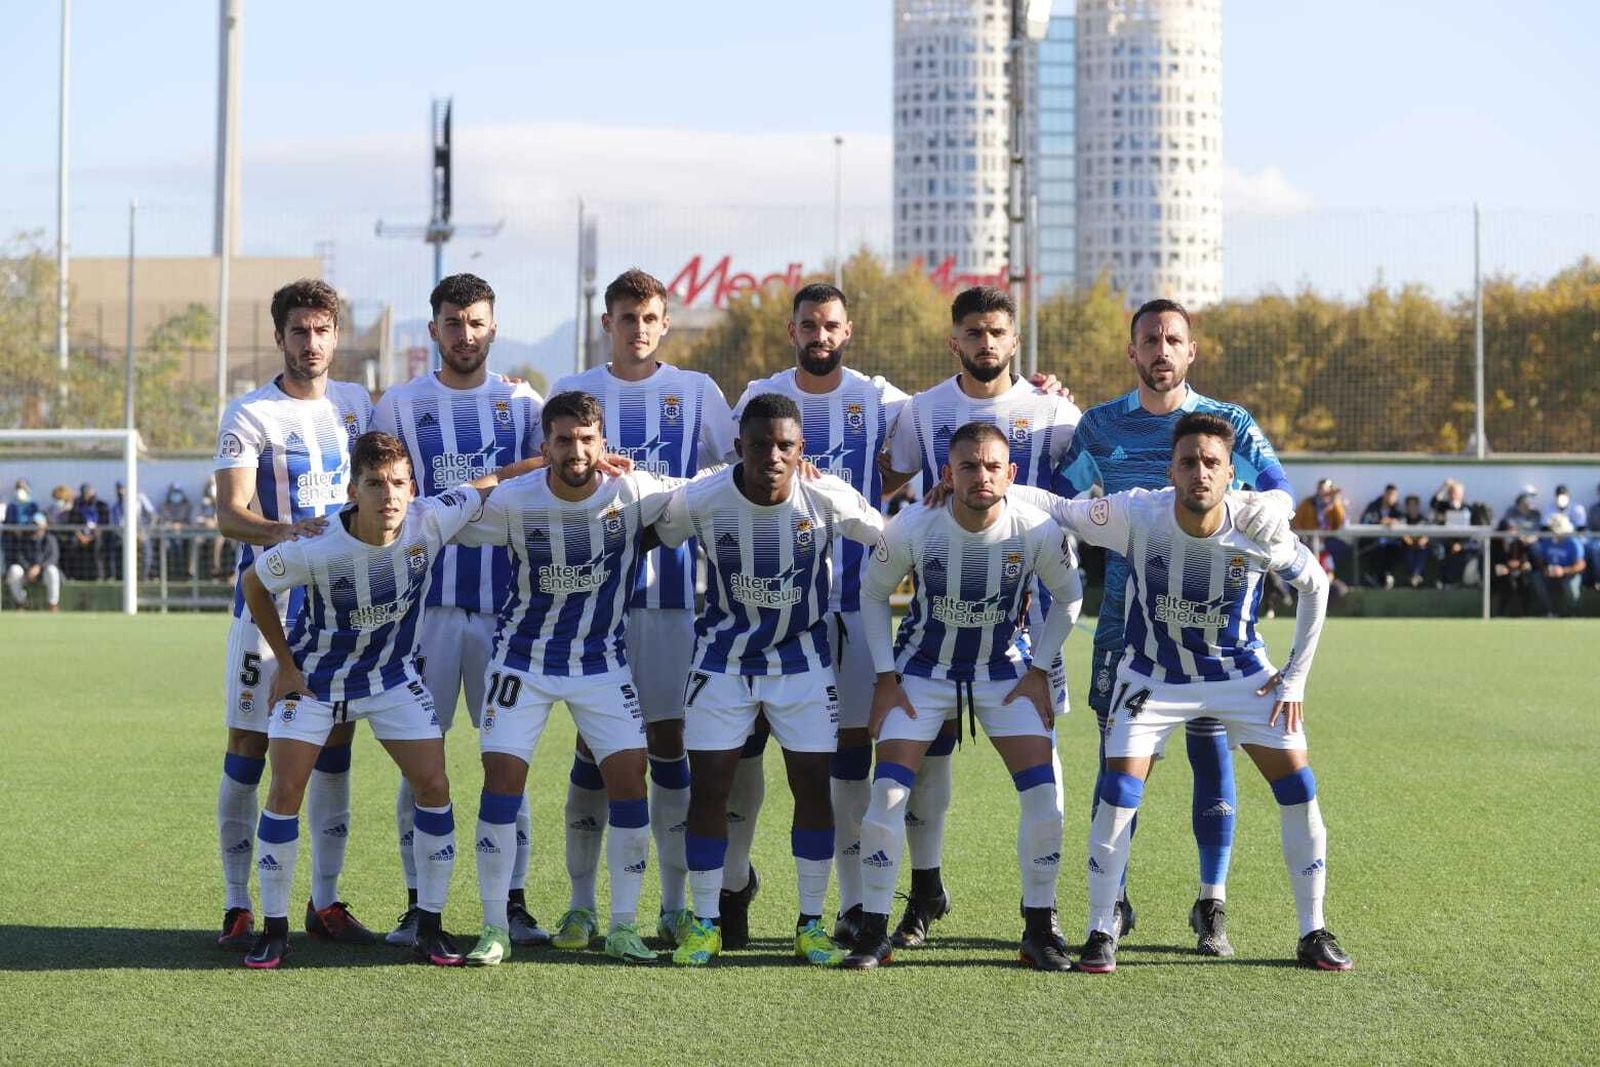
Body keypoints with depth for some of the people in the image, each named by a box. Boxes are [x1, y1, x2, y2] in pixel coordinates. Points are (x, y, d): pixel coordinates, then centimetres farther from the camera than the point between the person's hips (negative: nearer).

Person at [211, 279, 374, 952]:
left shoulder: (357, 404, 10)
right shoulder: (250, 416, -7)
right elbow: (229, 516, -17)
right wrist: (286, 530, -33)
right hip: (270, 600, -5)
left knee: (335, 746, 6)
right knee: (249, 747, -3)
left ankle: (325, 902, 15)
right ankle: (238, 907, 4)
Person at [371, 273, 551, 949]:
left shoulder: (523, 404, 10)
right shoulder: (399, 405, 6)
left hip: (505, 602, 1)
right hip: (426, 602, -1)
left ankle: (513, 900, 8)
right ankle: (419, 901, 7)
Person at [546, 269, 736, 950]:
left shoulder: (696, 391, 8)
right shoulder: (573, 392, 8)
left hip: (673, 584, 0)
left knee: (669, 740, 2)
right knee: (594, 743, 0)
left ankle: (675, 905, 9)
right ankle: (581, 905, 7)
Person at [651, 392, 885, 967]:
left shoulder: (827, 498, -18)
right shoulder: (700, 500, -19)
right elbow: (653, 538, 0)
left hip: (803, 657, 0)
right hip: (723, 656, 0)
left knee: (812, 785, -1)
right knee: (708, 787, -3)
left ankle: (811, 923, 12)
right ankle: (705, 923, 10)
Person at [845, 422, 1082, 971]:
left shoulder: (1038, 531, -20)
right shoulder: (910, 528, -22)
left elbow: (1068, 597, 1)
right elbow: (873, 593, -3)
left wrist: (1038, 669, -3)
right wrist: (886, 676, -6)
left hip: (1006, 672, 1)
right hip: (923, 670, -1)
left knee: (1044, 792, -11)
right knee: (888, 791, -13)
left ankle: (1040, 929, 5)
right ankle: (874, 931, -1)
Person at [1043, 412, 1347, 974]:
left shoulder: (1259, 531, -21)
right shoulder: (1135, 514, -25)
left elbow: (1314, 585, -2)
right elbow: (1056, 511, -10)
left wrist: (1295, 676, -2)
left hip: (1241, 671, 1)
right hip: (1153, 675, -1)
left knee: (1298, 788, -7)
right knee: (1118, 793, -15)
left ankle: (1313, 934, 8)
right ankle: (1100, 933, 1)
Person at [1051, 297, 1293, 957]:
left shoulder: (1229, 423, 3)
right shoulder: (1102, 425, 7)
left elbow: (1282, 494, -3)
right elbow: (1056, 496, 9)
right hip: (1124, 618, 1)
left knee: (1211, 752, -2)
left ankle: (1212, 908, 7)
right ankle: (1112, 902, 11)